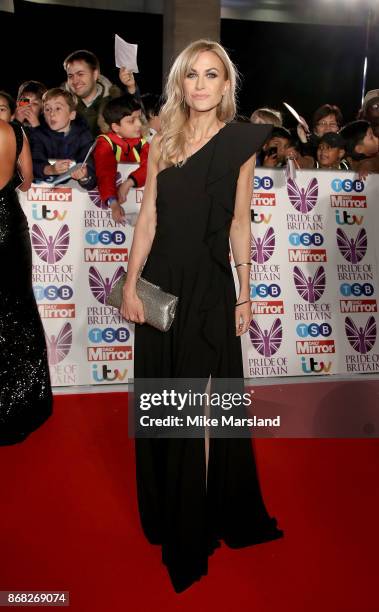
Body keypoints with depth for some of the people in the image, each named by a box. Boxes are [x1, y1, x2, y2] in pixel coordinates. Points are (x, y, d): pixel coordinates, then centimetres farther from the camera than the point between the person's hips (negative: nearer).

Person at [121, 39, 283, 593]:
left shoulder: (241, 142, 2)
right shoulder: (162, 143, 8)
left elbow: (239, 223, 3)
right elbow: (147, 218, 4)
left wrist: (245, 294, 2)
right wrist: (131, 284, -2)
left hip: (209, 285, -2)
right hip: (162, 281, 3)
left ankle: (192, 532, 27)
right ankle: (164, 510, 35)